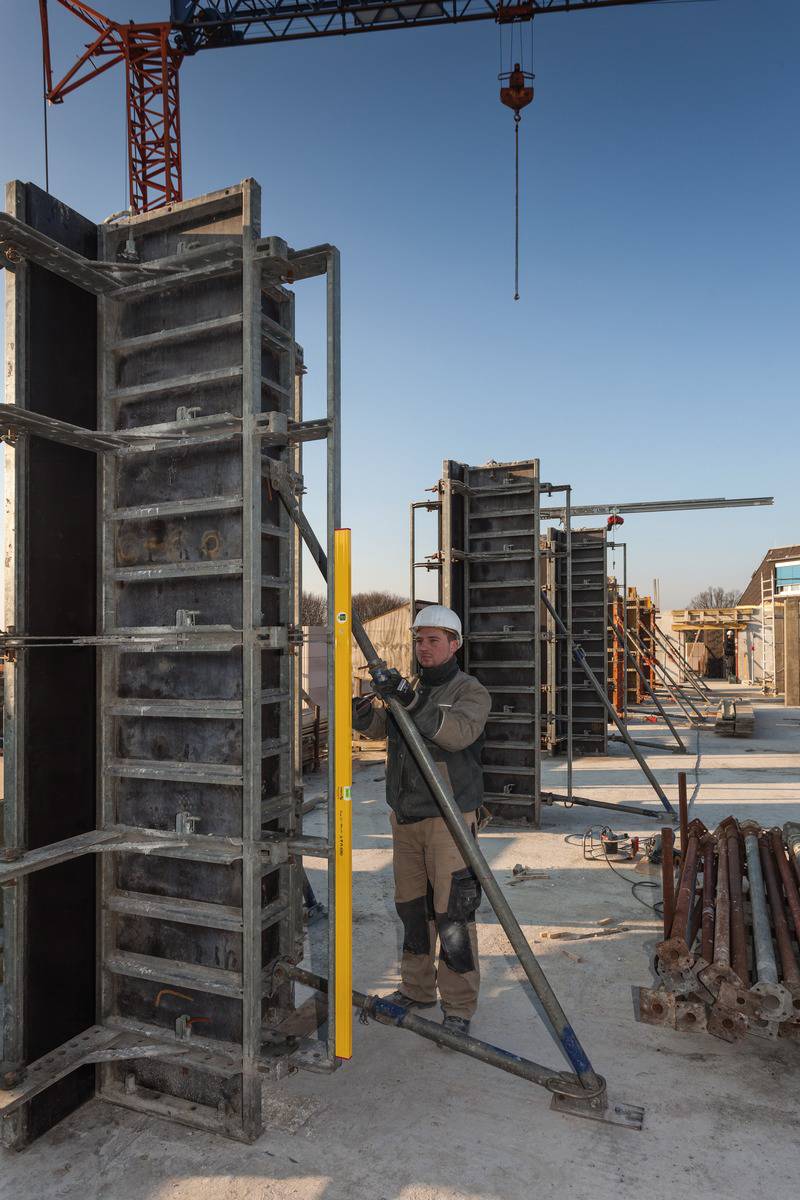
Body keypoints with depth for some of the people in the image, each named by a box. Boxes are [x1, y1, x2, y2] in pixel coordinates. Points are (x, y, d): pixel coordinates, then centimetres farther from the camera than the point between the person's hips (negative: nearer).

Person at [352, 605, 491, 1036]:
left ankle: (459, 1007, 11)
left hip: (449, 820, -7)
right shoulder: (410, 689, 13)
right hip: (404, 818, 7)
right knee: (411, 907, 16)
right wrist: (364, 712, -18)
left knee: (451, 914, -4)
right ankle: (417, 990, 32)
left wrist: (410, 700, -38)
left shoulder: (470, 691, -8)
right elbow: (378, 727, 5)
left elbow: (459, 732, -28)